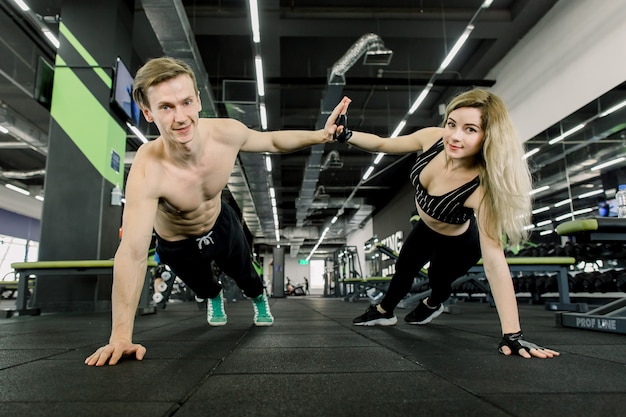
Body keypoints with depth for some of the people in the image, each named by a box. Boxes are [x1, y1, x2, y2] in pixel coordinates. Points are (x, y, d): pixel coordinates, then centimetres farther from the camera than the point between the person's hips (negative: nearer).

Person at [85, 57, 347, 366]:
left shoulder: (227, 133, -31)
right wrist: (121, 335, -48)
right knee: (202, 286, 29)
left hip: (221, 224, 2)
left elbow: (272, 140, -9)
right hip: (177, 245, -2)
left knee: (244, 275, 27)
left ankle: (259, 299, 64)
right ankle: (214, 298, 68)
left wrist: (320, 135, -20)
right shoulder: (147, 171, -43)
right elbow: (132, 253, -46)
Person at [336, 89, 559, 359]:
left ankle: (432, 305, 61)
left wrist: (511, 334, -48)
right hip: (425, 229, 5)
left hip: (458, 242, -5)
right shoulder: (433, 138, -30)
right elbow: (383, 145, -14)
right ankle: (384, 312, 55)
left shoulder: (482, 188, -44)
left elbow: (494, 258, -46)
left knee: (438, 280, 23)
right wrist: (345, 135, -31)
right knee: (404, 270, 26)